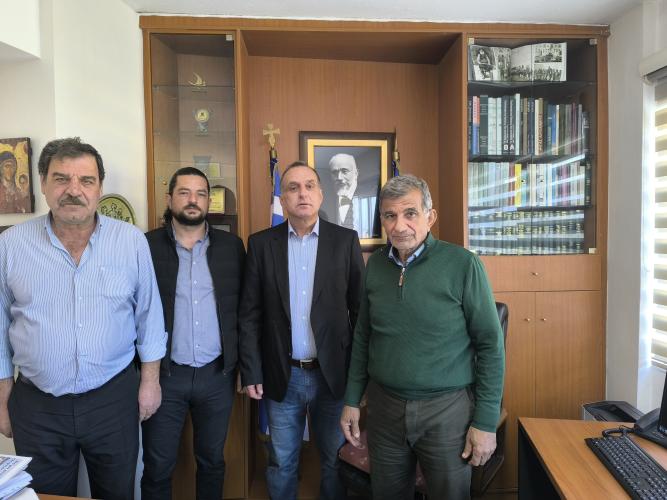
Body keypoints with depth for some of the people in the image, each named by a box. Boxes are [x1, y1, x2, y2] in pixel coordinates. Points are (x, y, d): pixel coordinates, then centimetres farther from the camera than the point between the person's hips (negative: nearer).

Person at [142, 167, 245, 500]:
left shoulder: (231, 246, 2)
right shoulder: (147, 246, -4)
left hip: (217, 374, 2)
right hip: (164, 374, -1)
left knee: (212, 460, 18)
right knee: (157, 467, 13)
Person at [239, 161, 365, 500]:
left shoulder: (346, 240, -3)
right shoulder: (261, 243, -1)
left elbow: (361, 309, -1)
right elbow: (249, 315, -1)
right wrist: (251, 372, -3)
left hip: (334, 374, 0)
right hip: (282, 376, 1)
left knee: (336, 461, 16)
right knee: (281, 465, 16)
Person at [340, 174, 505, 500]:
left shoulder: (462, 264, -13)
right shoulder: (375, 265, 1)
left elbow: (490, 344, -9)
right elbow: (363, 337, 8)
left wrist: (486, 423, -9)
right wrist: (351, 400, 8)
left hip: (447, 408, -3)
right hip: (384, 405, 4)